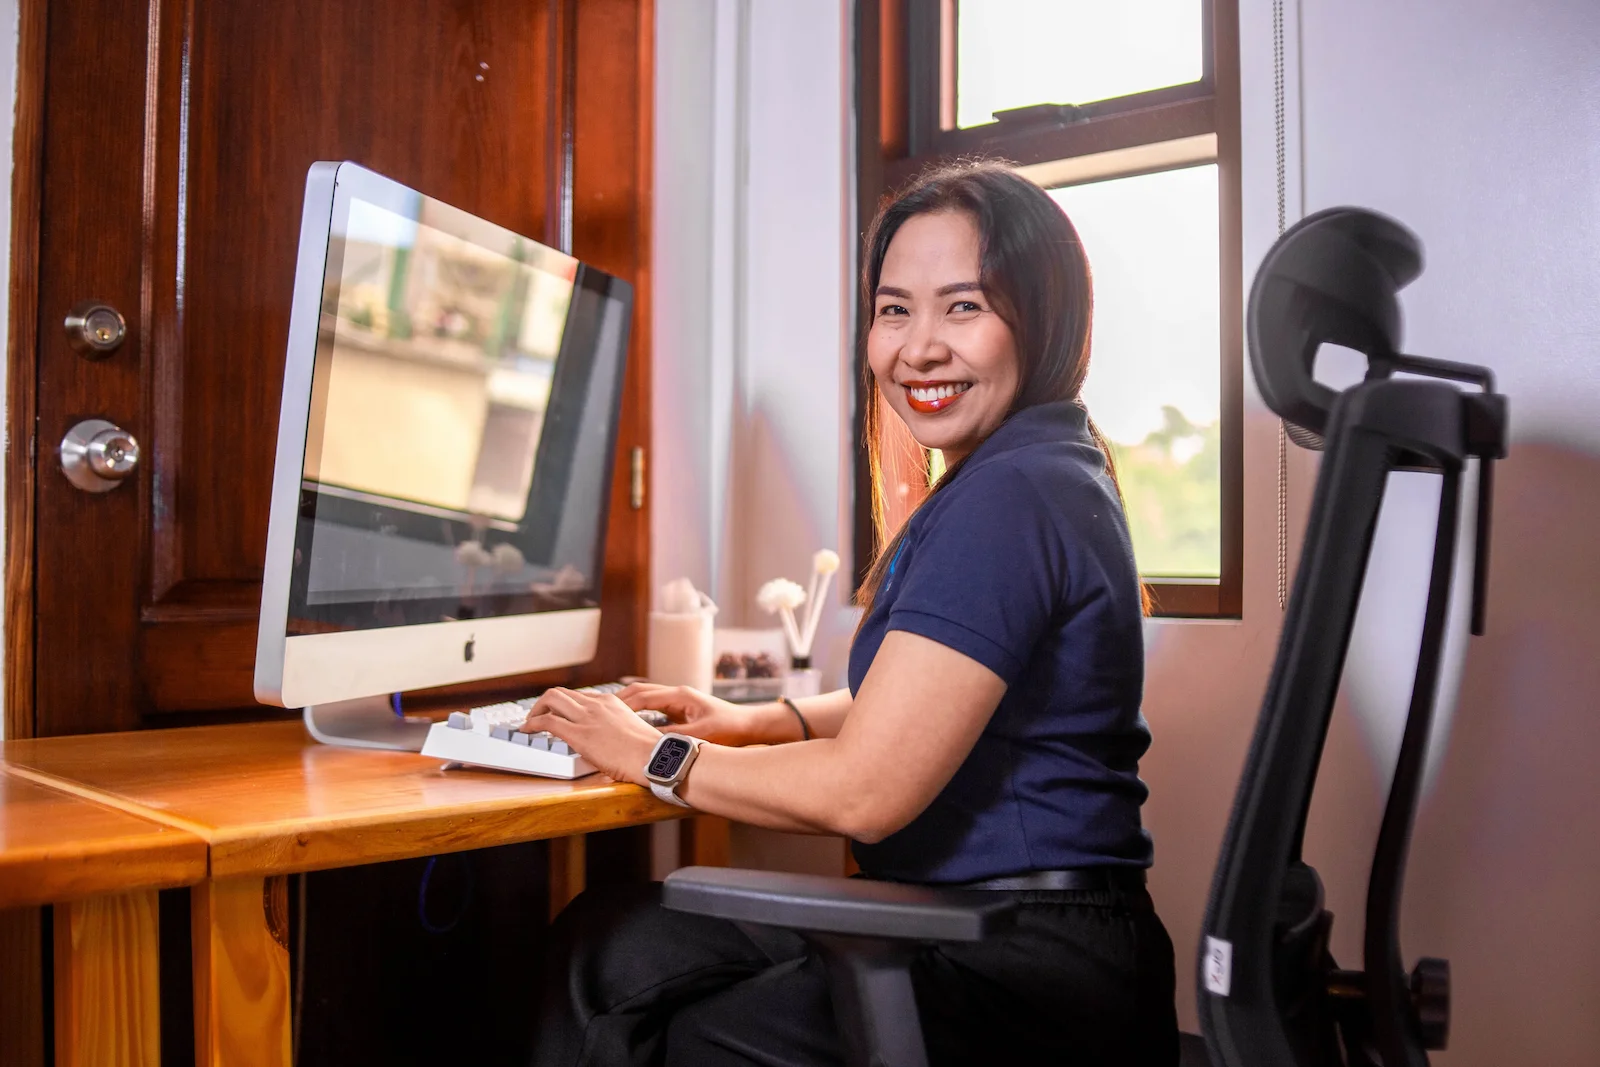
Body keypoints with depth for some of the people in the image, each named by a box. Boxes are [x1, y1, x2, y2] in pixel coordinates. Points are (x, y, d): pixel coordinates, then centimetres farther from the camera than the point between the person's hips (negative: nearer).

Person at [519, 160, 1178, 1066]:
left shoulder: (1012, 497, -21)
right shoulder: (1047, 474, 12)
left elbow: (864, 793, -22)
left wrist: (651, 756, -8)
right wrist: (761, 722, 11)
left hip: (1025, 985, -10)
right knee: (605, 945, 11)